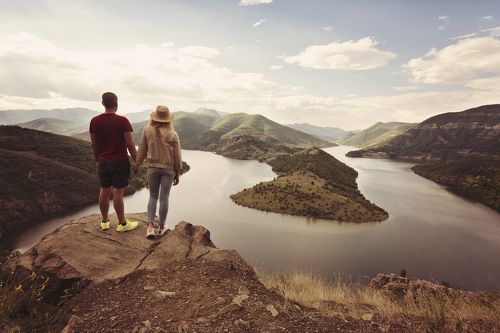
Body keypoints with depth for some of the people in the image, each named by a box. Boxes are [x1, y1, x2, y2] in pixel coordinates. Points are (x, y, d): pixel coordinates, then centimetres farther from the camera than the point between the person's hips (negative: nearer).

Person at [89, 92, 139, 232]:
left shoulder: (94, 121, -1)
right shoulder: (122, 121, -16)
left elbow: (94, 144, 7)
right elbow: (130, 144, -15)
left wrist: (97, 161, 19)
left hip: (103, 163, 5)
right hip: (120, 163, -5)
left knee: (104, 191, 15)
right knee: (118, 193, 2)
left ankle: (104, 221, 29)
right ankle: (122, 224, 15)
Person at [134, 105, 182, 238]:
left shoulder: (147, 130, -6)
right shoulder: (173, 135, -10)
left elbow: (142, 149, 3)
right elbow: (177, 157, -6)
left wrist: (137, 164, 18)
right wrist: (177, 174, 4)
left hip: (152, 168, 2)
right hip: (168, 169, -1)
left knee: (153, 196, 14)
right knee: (164, 198, 8)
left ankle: (150, 226, 3)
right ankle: (161, 227, 20)